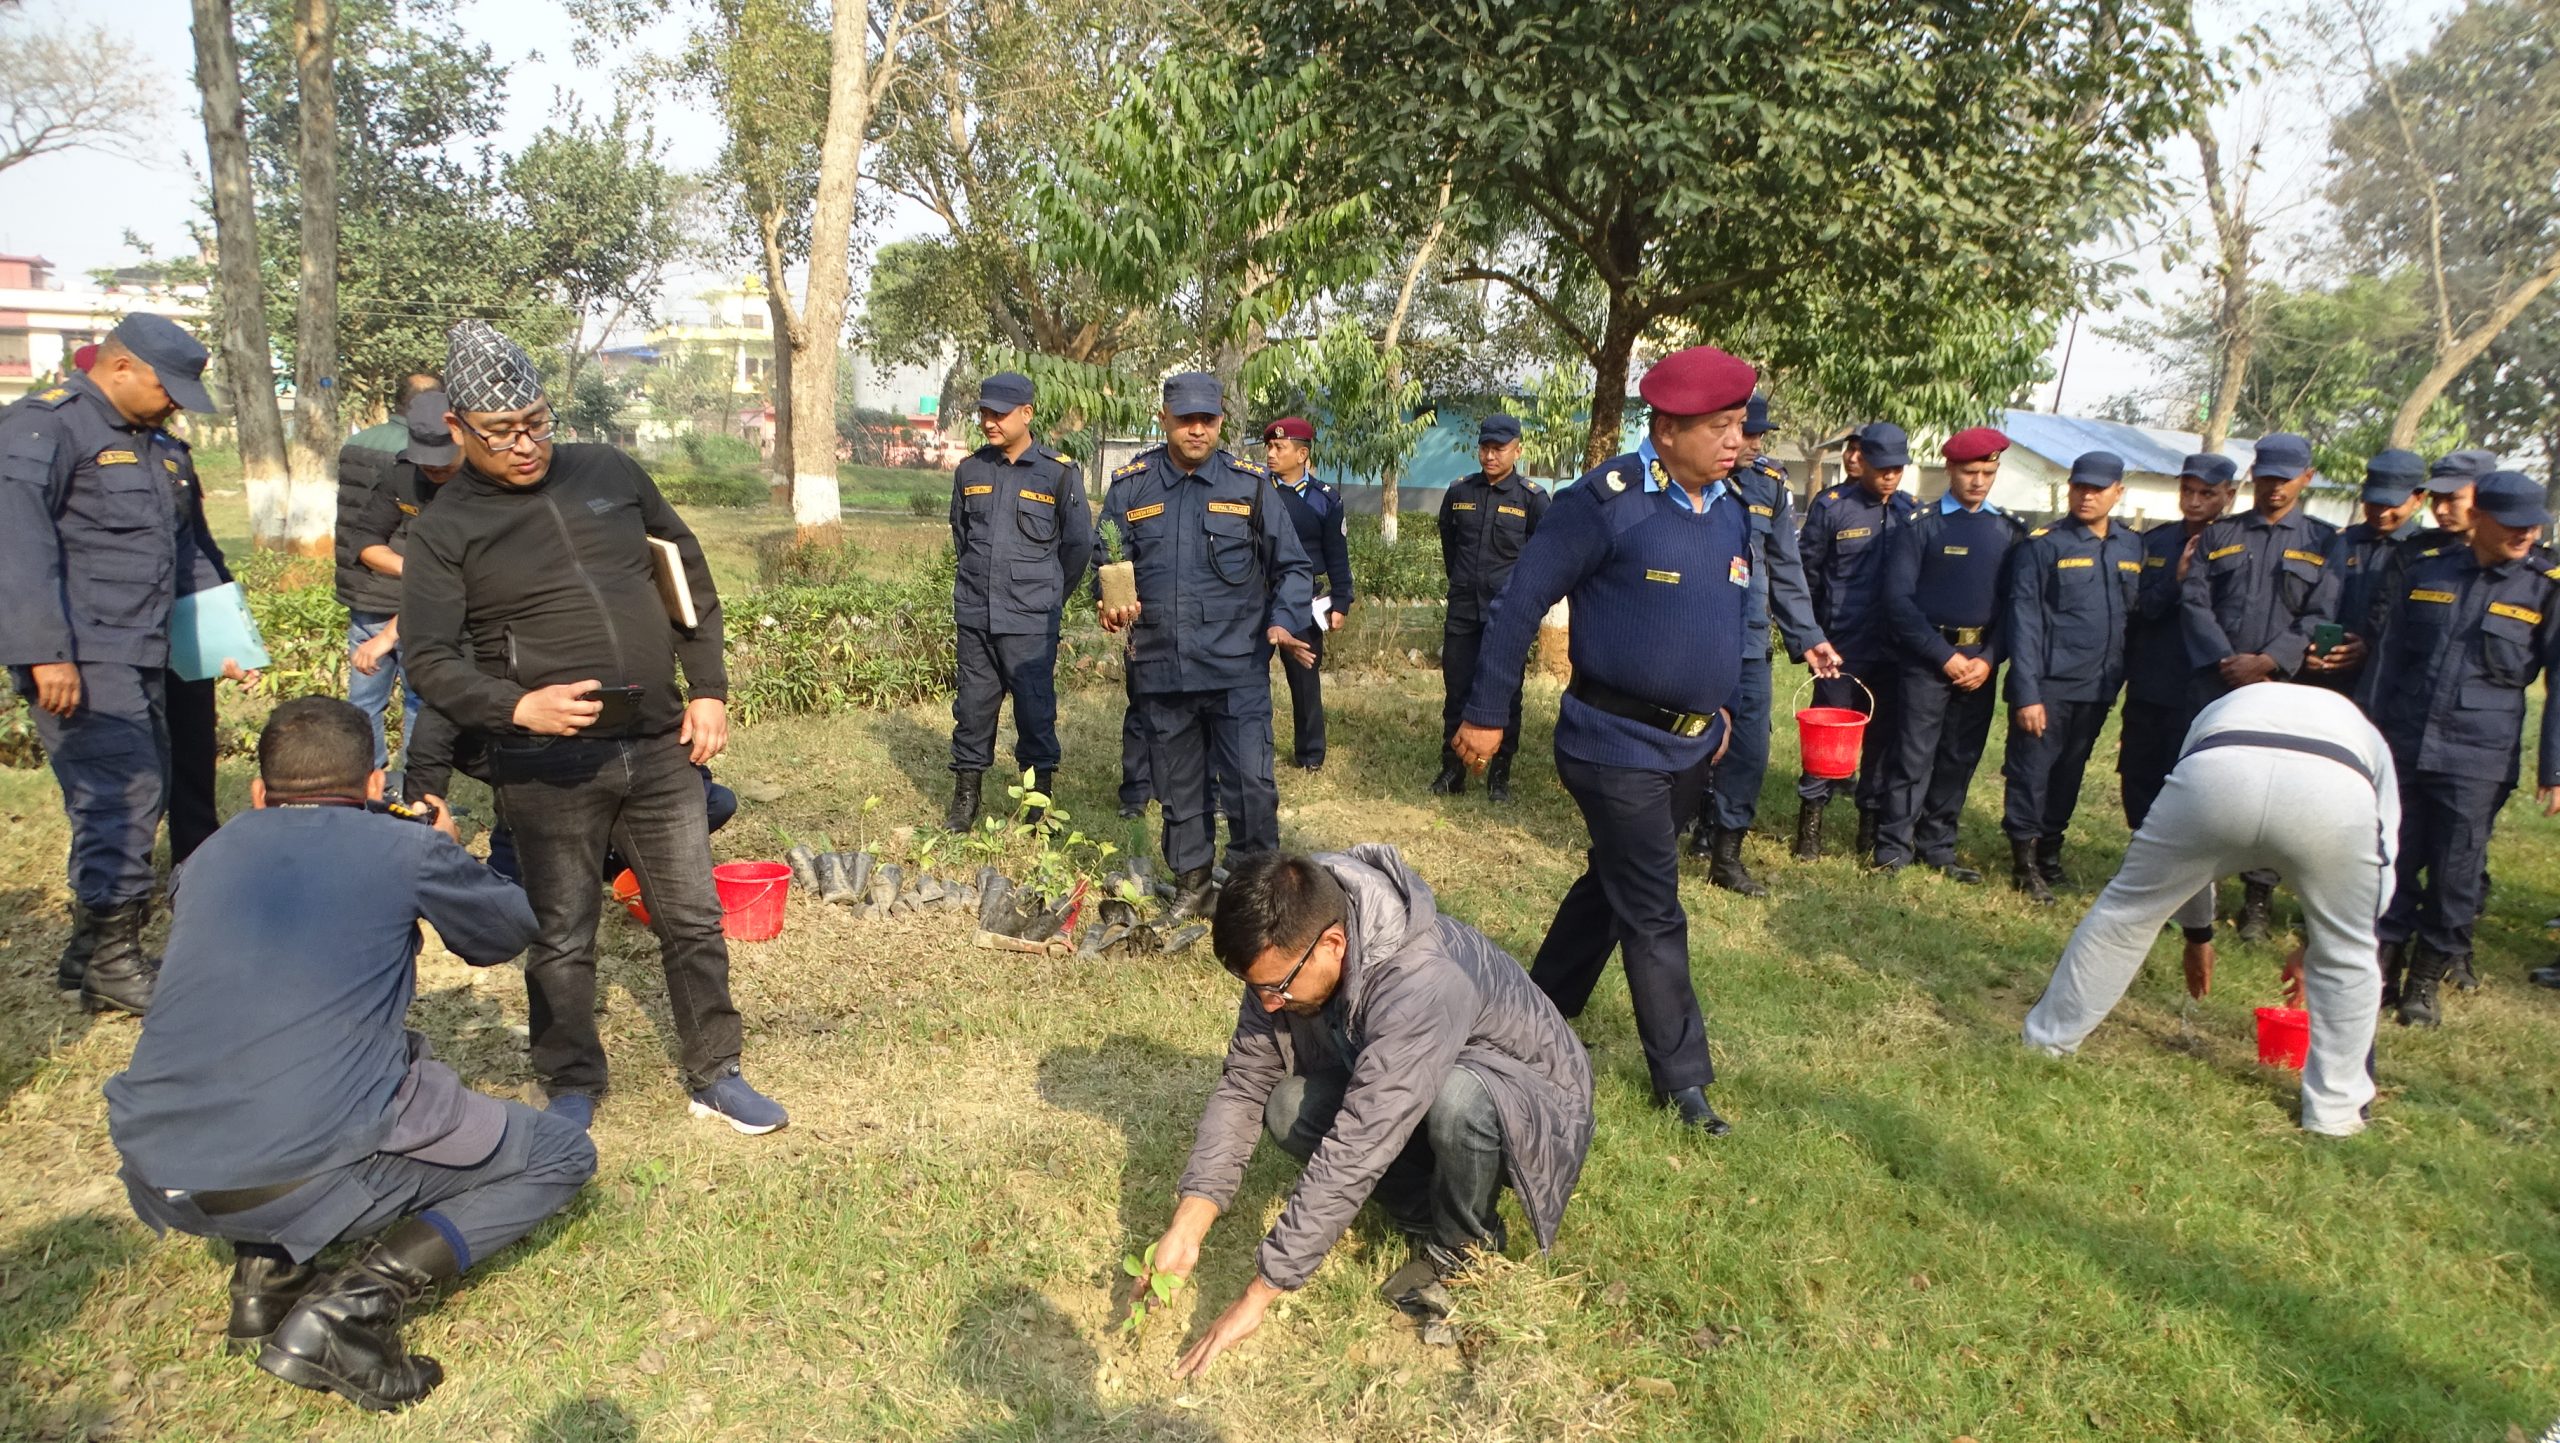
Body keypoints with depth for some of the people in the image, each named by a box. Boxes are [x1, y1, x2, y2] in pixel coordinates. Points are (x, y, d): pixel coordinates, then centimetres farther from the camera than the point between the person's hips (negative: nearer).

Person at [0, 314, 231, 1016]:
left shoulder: (159, 443, 19)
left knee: (140, 798, 12)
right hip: (81, 661, -9)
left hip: (141, 658, 9)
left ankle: (93, 949, 23)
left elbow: (191, 545, 26)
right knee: (123, 797, -12)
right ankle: (110, 959, -1)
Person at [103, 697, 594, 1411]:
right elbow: (510, 929, 18)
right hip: (312, 1170, -6)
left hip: (155, 1177, 7)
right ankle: (358, 1301, -5)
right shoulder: (406, 848, 0)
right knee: (563, 1155, 12)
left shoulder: (210, 857, 14)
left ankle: (266, 1270, 21)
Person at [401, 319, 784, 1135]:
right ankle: (572, 1090, 29)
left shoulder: (610, 475, 6)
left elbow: (690, 574, 13)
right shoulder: (445, 531, -3)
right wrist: (518, 707, -25)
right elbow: (428, 659, -7)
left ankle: (714, 1075, 25)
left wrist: (708, 690, 6)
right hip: (548, 769, -3)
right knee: (562, 939, 9)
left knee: (694, 919, 9)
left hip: (660, 747, 3)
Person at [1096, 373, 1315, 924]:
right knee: (1177, 787, 13)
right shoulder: (1130, 487, 6)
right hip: (1160, 669, 2)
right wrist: (1113, 600, -10)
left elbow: (1291, 567, 5)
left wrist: (1282, 622, -12)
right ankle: (1191, 885, 30)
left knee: (1250, 783, -6)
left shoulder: (1250, 485, 2)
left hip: (1238, 669, -2)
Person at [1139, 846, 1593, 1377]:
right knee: (1287, 1109, -18)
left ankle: (1463, 1240, -7)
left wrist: (1256, 1297, -33)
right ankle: (1427, 1214, 2)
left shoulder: (1420, 987, -39)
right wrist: (1186, 1229, -22)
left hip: (1533, 1108, -6)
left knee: (1455, 1096, -39)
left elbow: (1353, 1155, -39)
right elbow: (1243, 1084, -12)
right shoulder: (1288, 953, -17)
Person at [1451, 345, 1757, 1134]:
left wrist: (1716, 705, 22)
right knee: (1653, 913, 1)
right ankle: (1682, 1074, 15)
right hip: (1618, 744, -8)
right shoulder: (1608, 499, -18)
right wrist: (1486, 714, -13)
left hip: (1690, 744, 8)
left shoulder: (1731, 511, 5)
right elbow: (1521, 600, -15)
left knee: (1613, 881, 19)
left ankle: (1542, 1003, 38)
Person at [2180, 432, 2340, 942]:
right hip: (2214, 681, 1)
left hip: (2282, 686, -1)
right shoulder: (2218, 535, 11)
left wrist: (2268, 662, -14)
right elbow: (2193, 602, 2)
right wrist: (2225, 660, -11)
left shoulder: (2324, 542, 7)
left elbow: (2320, 616, -2)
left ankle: (2258, 900, 10)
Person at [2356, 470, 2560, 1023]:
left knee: (2455, 877, 2)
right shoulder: (2427, 571, 7)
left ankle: (2426, 982, 16)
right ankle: (2383, 968, 20)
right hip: (2403, 748, 2)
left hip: (2478, 762, -2)